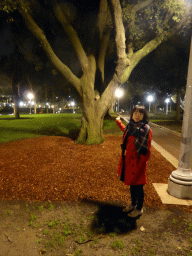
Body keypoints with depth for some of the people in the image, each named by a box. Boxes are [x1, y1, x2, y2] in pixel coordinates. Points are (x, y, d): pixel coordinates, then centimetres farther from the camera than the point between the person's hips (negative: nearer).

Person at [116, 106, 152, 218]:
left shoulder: (146, 129, -16)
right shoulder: (130, 126, 4)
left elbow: (146, 150, -16)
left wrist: (140, 164, -17)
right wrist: (118, 122, 44)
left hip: (138, 162, -7)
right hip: (129, 160, 7)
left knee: (138, 185, 8)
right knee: (132, 183, 20)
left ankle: (139, 209, 28)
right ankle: (133, 204, 40)